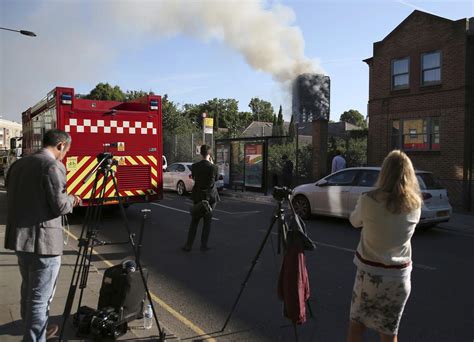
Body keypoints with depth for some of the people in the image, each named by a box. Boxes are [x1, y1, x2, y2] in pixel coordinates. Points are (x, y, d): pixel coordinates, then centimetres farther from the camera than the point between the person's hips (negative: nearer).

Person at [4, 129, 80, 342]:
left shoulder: (18, 164, 11)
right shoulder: (53, 166, -14)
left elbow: (15, 198, 16)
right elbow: (59, 206, -19)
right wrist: (71, 200, 2)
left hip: (19, 236, 9)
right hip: (43, 241, -9)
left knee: (28, 290, 23)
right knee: (40, 297, 1)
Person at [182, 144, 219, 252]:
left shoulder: (195, 166, -7)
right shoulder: (213, 167, -15)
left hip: (198, 197, 2)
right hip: (210, 197, -2)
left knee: (194, 221, 11)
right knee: (207, 221, 9)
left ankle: (188, 245, 13)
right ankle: (203, 246, 13)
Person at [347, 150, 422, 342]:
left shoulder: (369, 200, -16)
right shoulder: (415, 205, -6)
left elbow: (354, 222, 3)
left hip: (370, 271, -2)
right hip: (399, 274, 3)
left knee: (357, 321, 18)